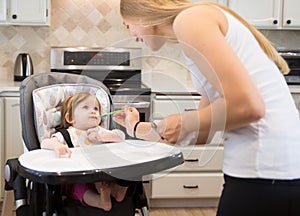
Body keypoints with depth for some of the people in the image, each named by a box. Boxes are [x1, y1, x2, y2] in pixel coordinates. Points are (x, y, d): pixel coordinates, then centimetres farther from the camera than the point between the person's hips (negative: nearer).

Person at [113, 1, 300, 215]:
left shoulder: (189, 18, -7)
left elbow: (247, 105, -19)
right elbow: (202, 132, 25)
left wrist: (184, 123, -3)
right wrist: (138, 128, 38)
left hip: (264, 173, -9)